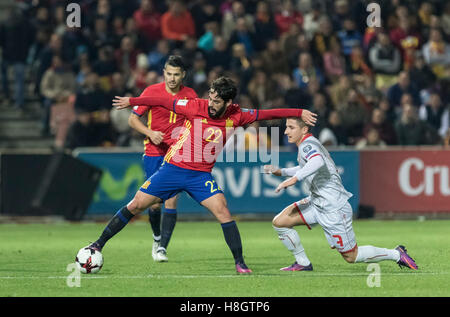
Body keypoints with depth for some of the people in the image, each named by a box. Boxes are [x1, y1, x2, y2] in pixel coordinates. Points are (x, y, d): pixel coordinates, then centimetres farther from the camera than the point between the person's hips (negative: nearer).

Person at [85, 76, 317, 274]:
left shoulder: (236, 116, -8)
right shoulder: (196, 107, -14)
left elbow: (266, 114, 2)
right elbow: (164, 102, -4)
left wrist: (300, 113, 3)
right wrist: (131, 101, 2)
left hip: (201, 175, 1)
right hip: (173, 168, -1)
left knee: (222, 211, -17)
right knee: (136, 205, -2)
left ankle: (239, 263, -8)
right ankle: (99, 244, 10)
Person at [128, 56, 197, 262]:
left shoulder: (190, 96, 2)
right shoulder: (152, 92, -3)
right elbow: (133, 119, 2)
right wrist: (150, 133, -14)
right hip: (154, 153, -1)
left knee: (171, 200, -11)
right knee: (154, 202, -2)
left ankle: (162, 248, -7)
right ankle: (157, 237, 26)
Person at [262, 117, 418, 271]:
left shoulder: (307, 145, -18)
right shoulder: (308, 144, 12)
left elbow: (317, 162, -42)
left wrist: (294, 178, -49)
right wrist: (281, 171, 23)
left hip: (333, 209, -10)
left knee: (351, 256, 1)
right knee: (279, 222, 0)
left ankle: (396, 254, 15)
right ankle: (303, 263, 11)